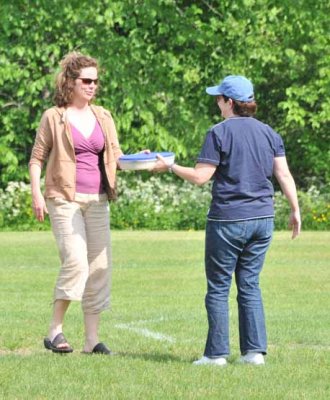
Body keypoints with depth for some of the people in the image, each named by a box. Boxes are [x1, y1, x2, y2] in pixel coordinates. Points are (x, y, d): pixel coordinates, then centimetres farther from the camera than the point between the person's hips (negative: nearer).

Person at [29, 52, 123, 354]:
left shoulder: (103, 117, 13)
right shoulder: (54, 117, 1)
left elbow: (116, 157, 13)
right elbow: (37, 158, 2)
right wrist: (36, 194, -9)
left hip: (97, 201, 5)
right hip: (65, 200, -5)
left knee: (100, 266, 2)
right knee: (76, 261, -19)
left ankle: (92, 338, 7)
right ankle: (55, 331, -9)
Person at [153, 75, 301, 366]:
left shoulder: (220, 133, -9)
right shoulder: (269, 133, 8)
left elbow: (200, 177, -10)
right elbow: (284, 174, 5)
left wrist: (169, 167, 2)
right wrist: (295, 210, 11)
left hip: (228, 220, -5)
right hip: (263, 219, 5)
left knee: (218, 288, 3)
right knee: (250, 285, 12)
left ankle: (217, 353, 3)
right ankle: (255, 351, 7)